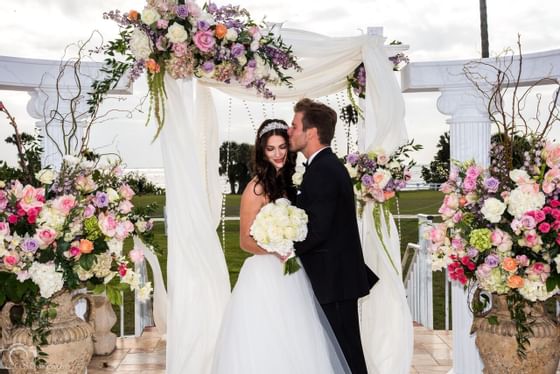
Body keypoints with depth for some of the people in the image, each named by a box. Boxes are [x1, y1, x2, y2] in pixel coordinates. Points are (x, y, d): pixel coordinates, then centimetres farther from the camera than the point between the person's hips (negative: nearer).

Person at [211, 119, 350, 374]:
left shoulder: (289, 181, 9)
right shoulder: (257, 187, -10)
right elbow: (245, 241, -9)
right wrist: (276, 250, -25)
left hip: (291, 274, 7)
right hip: (265, 275, -6)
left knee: (296, 343, 10)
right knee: (268, 344, -1)